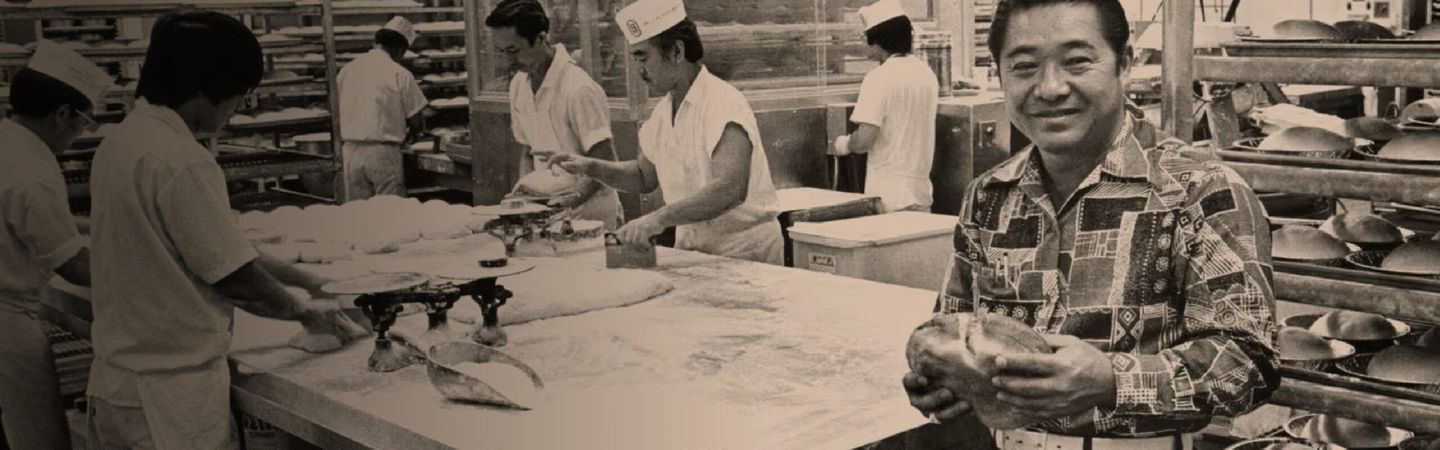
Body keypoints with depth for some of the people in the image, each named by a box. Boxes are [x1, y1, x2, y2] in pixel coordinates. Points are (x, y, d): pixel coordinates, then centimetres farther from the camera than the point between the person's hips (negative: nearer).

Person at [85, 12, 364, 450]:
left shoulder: (121, 140, 6)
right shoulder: (181, 163, -22)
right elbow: (236, 279, -15)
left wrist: (302, 279, 14)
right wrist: (305, 311, 2)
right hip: (170, 402, -9)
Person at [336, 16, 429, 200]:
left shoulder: (347, 70, 5)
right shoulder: (400, 74, -7)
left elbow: (337, 112, 10)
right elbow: (415, 119, -3)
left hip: (351, 151, 4)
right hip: (383, 152, -4)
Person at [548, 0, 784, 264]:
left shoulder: (723, 103, -17)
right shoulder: (665, 109, 8)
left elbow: (730, 189, -29)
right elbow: (645, 176, 20)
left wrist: (660, 218, -37)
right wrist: (591, 168, 4)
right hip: (691, 249, 7)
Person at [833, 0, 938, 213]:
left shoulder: (880, 78, -14)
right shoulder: (927, 73, 8)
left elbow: (864, 139, -19)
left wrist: (844, 144, 2)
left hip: (889, 196, -6)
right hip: (922, 193, 7)